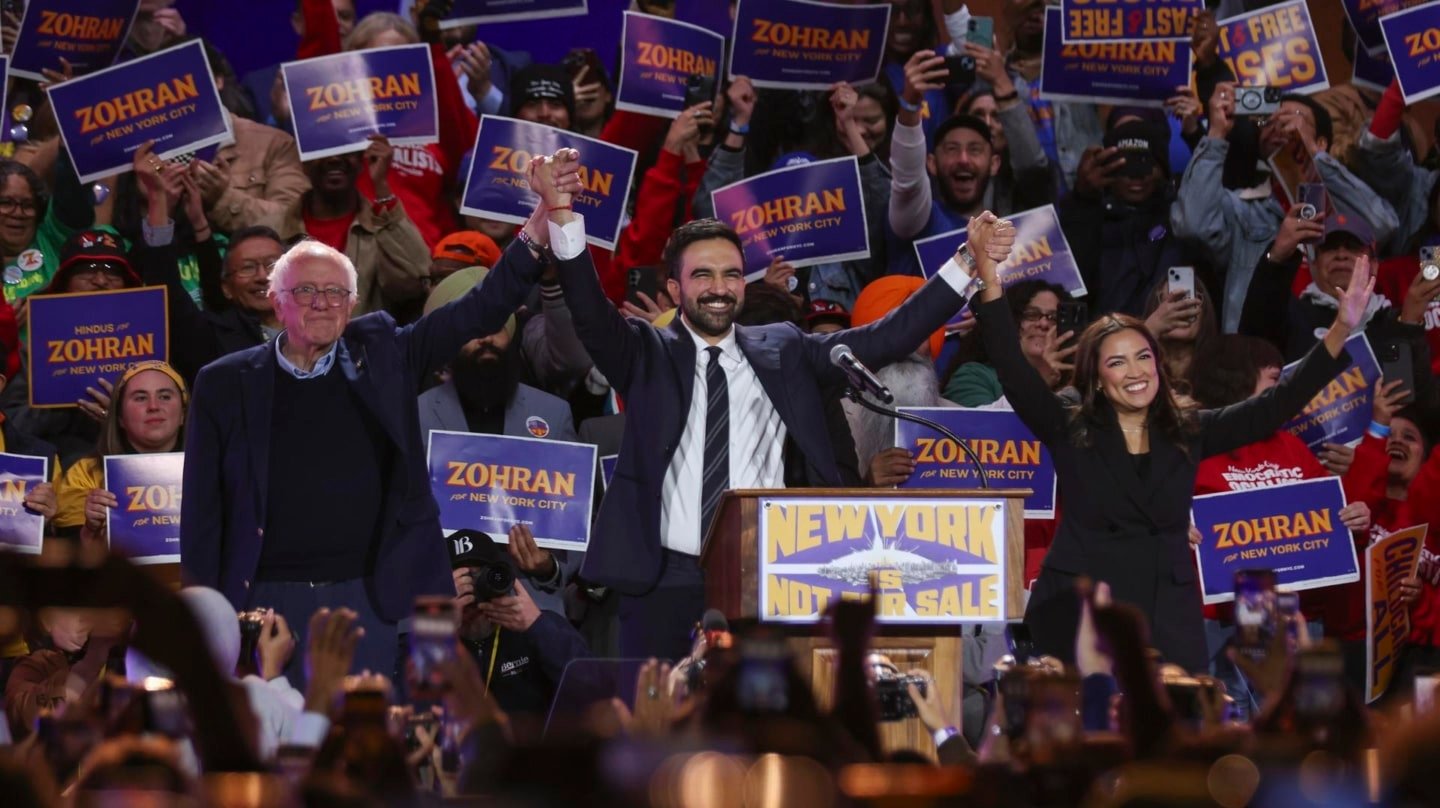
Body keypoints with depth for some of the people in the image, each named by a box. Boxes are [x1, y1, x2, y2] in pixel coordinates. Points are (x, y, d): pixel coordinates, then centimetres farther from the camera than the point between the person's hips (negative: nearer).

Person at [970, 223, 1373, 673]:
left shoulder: (1188, 433, 10)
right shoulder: (1069, 433, 3)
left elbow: (1276, 405, 6)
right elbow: (1014, 371, -8)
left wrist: (1340, 332, -4)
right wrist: (990, 285, -20)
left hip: (1169, 621, 2)